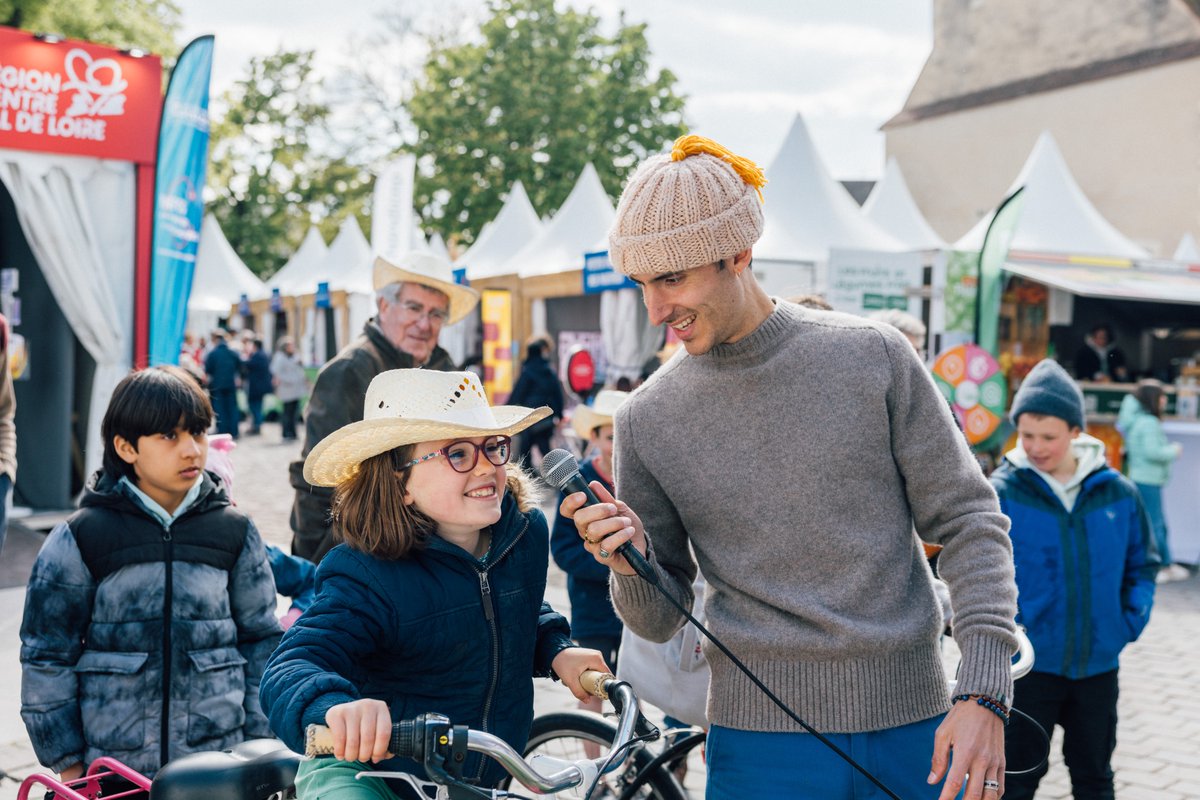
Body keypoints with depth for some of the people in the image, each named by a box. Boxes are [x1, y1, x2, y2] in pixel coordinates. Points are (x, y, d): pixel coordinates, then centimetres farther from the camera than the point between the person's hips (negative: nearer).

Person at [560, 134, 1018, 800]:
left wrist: (982, 693, -11)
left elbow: (967, 523, -1)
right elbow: (659, 621, 5)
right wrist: (630, 563, -18)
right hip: (760, 746, 1)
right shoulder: (647, 418, -1)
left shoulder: (873, 356, -4)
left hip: (912, 732, 0)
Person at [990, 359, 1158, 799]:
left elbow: (1142, 566, 10)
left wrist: (1130, 621, -2)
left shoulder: (1118, 492, -2)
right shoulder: (1001, 493, -12)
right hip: (1028, 665, -3)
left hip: (1099, 664, 3)